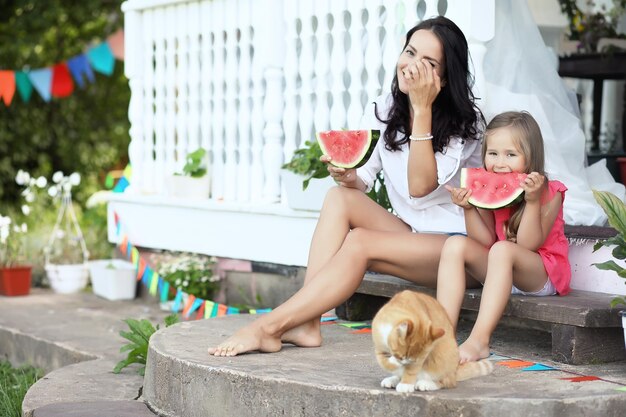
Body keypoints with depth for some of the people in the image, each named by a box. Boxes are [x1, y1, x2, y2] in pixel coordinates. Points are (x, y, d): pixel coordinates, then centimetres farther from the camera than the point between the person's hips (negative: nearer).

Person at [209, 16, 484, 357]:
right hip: (408, 235, 5)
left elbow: (421, 187, -23)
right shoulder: (382, 111, 5)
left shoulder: (465, 122, -11)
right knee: (339, 198, -20)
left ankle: (269, 328, -27)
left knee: (358, 242, -28)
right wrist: (347, 176, -25)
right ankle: (306, 325, -29)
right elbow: (362, 182, -1)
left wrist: (422, 109, -25)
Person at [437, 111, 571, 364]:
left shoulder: (549, 193, -12)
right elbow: (484, 242, -6)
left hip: (541, 276, -5)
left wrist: (532, 201, -30)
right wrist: (468, 208, -18)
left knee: (502, 250, -35)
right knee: (455, 245, -18)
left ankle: (479, 340, -43)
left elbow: (528, 245, -20)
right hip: (498, 271, 5)